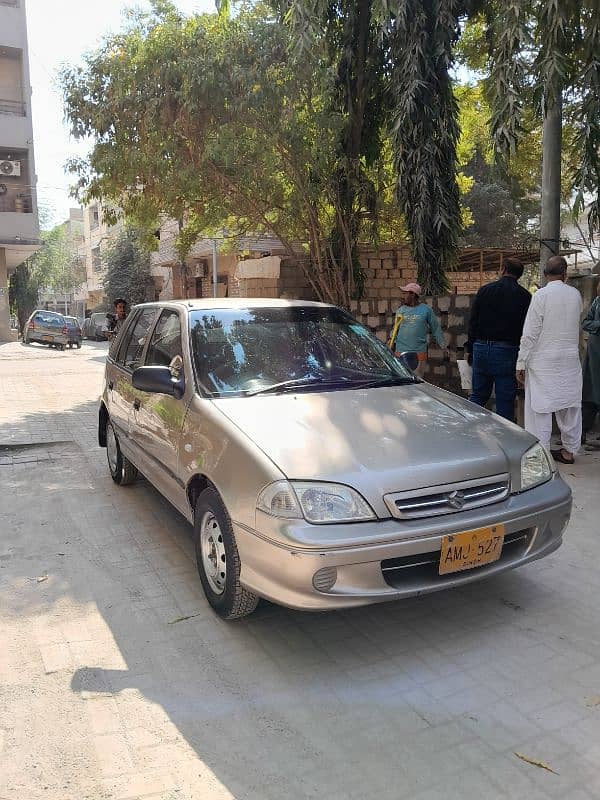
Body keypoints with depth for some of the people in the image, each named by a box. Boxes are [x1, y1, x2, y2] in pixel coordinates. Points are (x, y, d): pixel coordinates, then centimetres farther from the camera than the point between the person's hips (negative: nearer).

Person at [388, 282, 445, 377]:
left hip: (419, 353, -2)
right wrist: (392, 340, -1)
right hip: (401, 351, 2)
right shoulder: (400, 310, 10)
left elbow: (436, 328, 8)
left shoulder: (426, 310, 4)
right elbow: (395, 329, 14)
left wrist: (442, 345, 5)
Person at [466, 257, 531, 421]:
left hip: (481, 348, 3)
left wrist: (470, 350, 12)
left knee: (478, 394, 13)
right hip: (507, 350, -2)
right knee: (505, 400, 3)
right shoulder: (524, 296, 0)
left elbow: (473, 322, 6)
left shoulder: (484, 290, 6)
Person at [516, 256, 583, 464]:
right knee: (570, 404, 13)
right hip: (570, 359, 5)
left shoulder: (541, 295, -11)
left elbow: (530, 333, -13)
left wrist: (521, 363, -9)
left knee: (540, 407, 1)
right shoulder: (576, 294, 3)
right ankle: (569, 449, 23)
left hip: (544, 359, -5)